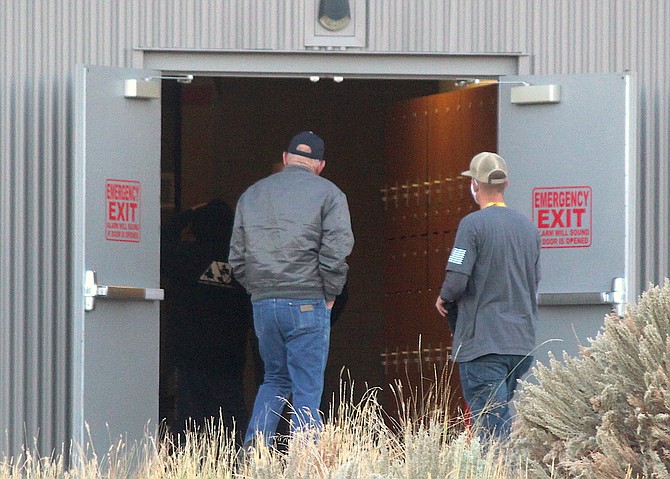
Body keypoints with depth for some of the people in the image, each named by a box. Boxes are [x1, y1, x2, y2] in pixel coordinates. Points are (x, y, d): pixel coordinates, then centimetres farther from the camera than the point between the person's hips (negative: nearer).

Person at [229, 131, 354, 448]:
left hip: (263, 303, 4)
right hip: (307, 302, -4)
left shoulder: (252, 194, 14)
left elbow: (237, 257, 12)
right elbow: (336, 252, -10)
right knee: (307, 387, 0)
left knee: (275, 379, 20)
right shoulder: (328, 194, 0)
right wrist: (329, 294, 1)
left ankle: (256, 443, 1)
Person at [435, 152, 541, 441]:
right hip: (522, 343, 7)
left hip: (482, 342, -7)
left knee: (493, 426, -9)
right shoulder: (529, 227, 11)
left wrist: (444, 299, 6)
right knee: (502, 415, 14)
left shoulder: (473, 224, -10)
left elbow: (457, 280, -15)